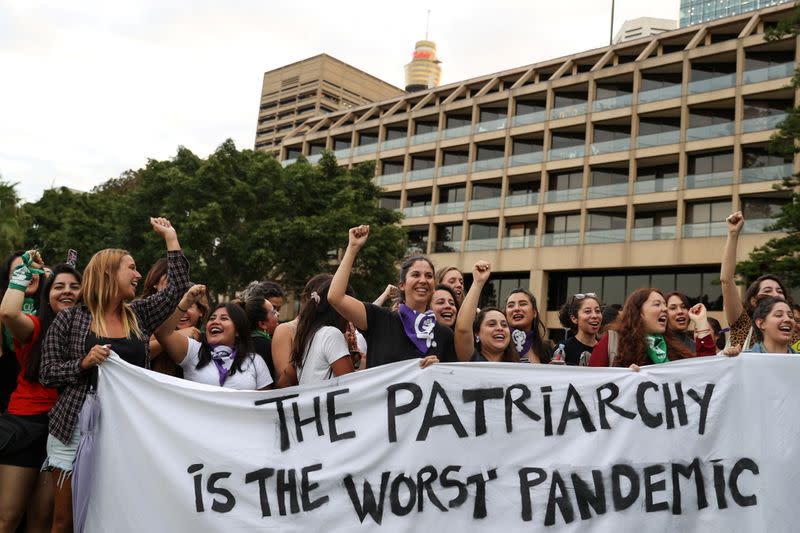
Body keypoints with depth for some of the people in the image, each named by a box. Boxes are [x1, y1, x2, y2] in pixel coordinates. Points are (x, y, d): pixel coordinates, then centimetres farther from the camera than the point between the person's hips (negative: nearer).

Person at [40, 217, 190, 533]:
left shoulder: (139, 315, 10)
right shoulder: (69, 319, -1)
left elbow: (177, 288, 6)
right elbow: (47, 375, 0)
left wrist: (170, 237, 7)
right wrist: (84, 363, -17)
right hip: (77, 429, -3)